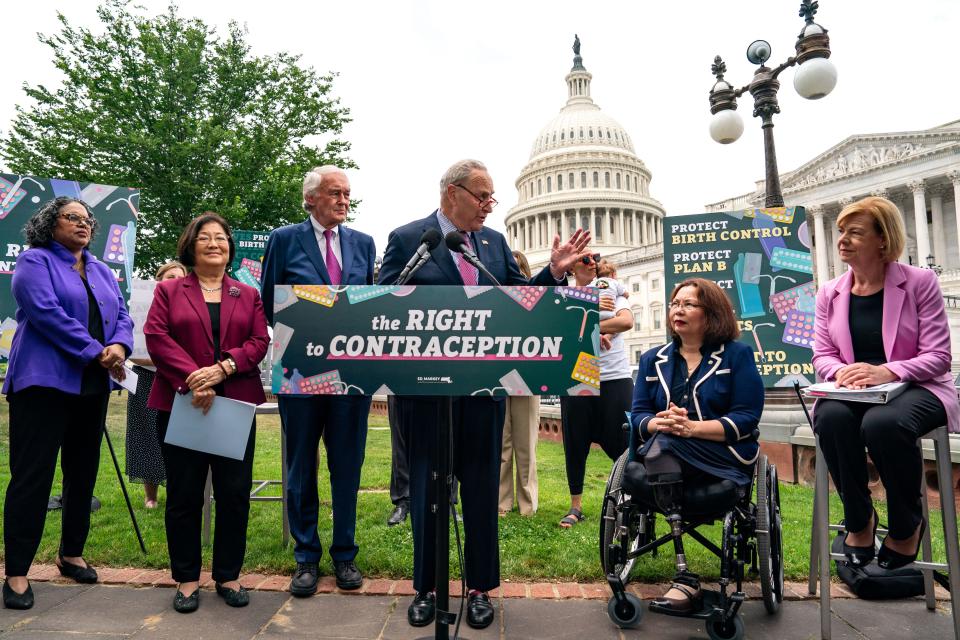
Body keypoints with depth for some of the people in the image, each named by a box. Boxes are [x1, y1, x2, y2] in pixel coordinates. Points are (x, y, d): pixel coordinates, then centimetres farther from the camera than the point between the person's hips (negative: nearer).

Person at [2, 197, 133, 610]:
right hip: (45, 382, -6)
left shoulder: (102, 271, 18)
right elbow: (47, 313, -16)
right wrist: (95, 352, -18)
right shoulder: (35, 261, -1)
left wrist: (119, 346, -12)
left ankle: (71, 554, 26)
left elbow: (122, 316, 9)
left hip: (93, 386, 6)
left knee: (83, 472, 12)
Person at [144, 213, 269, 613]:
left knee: (235, 494, 5)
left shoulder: (248, 295, 13)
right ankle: (187, 578, 21)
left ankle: (229, 576, 19)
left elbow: (260, 342, 2)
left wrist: (223, 368, -15)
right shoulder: (168, 290, 9)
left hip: (236, 405, 2)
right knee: (184, 495, 7)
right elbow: (156, 338, -5)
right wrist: (193, 379, -17)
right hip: (180, 404, -1)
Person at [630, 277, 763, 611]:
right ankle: (684, 575, -27)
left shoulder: (737, 355, 6)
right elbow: (638, 415, 7)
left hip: (724, 458, -3)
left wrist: (692, 427, -21)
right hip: (664, 455, 4)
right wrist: (660, 423, -18)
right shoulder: (653, 360, 17)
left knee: (663, 444, -33)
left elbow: (747, 418, -6)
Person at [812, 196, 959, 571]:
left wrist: (887, 372, -26)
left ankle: (907, 525, -6)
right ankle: (859, 519, -9)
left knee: (883, 423, -37)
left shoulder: (920, 282, -3)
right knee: (831, 417, -33)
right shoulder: (829, 293, 8)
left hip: (915, 389, -3)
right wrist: (840, 371, -18)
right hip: (852, 393, 3)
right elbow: (822, 356, 6)